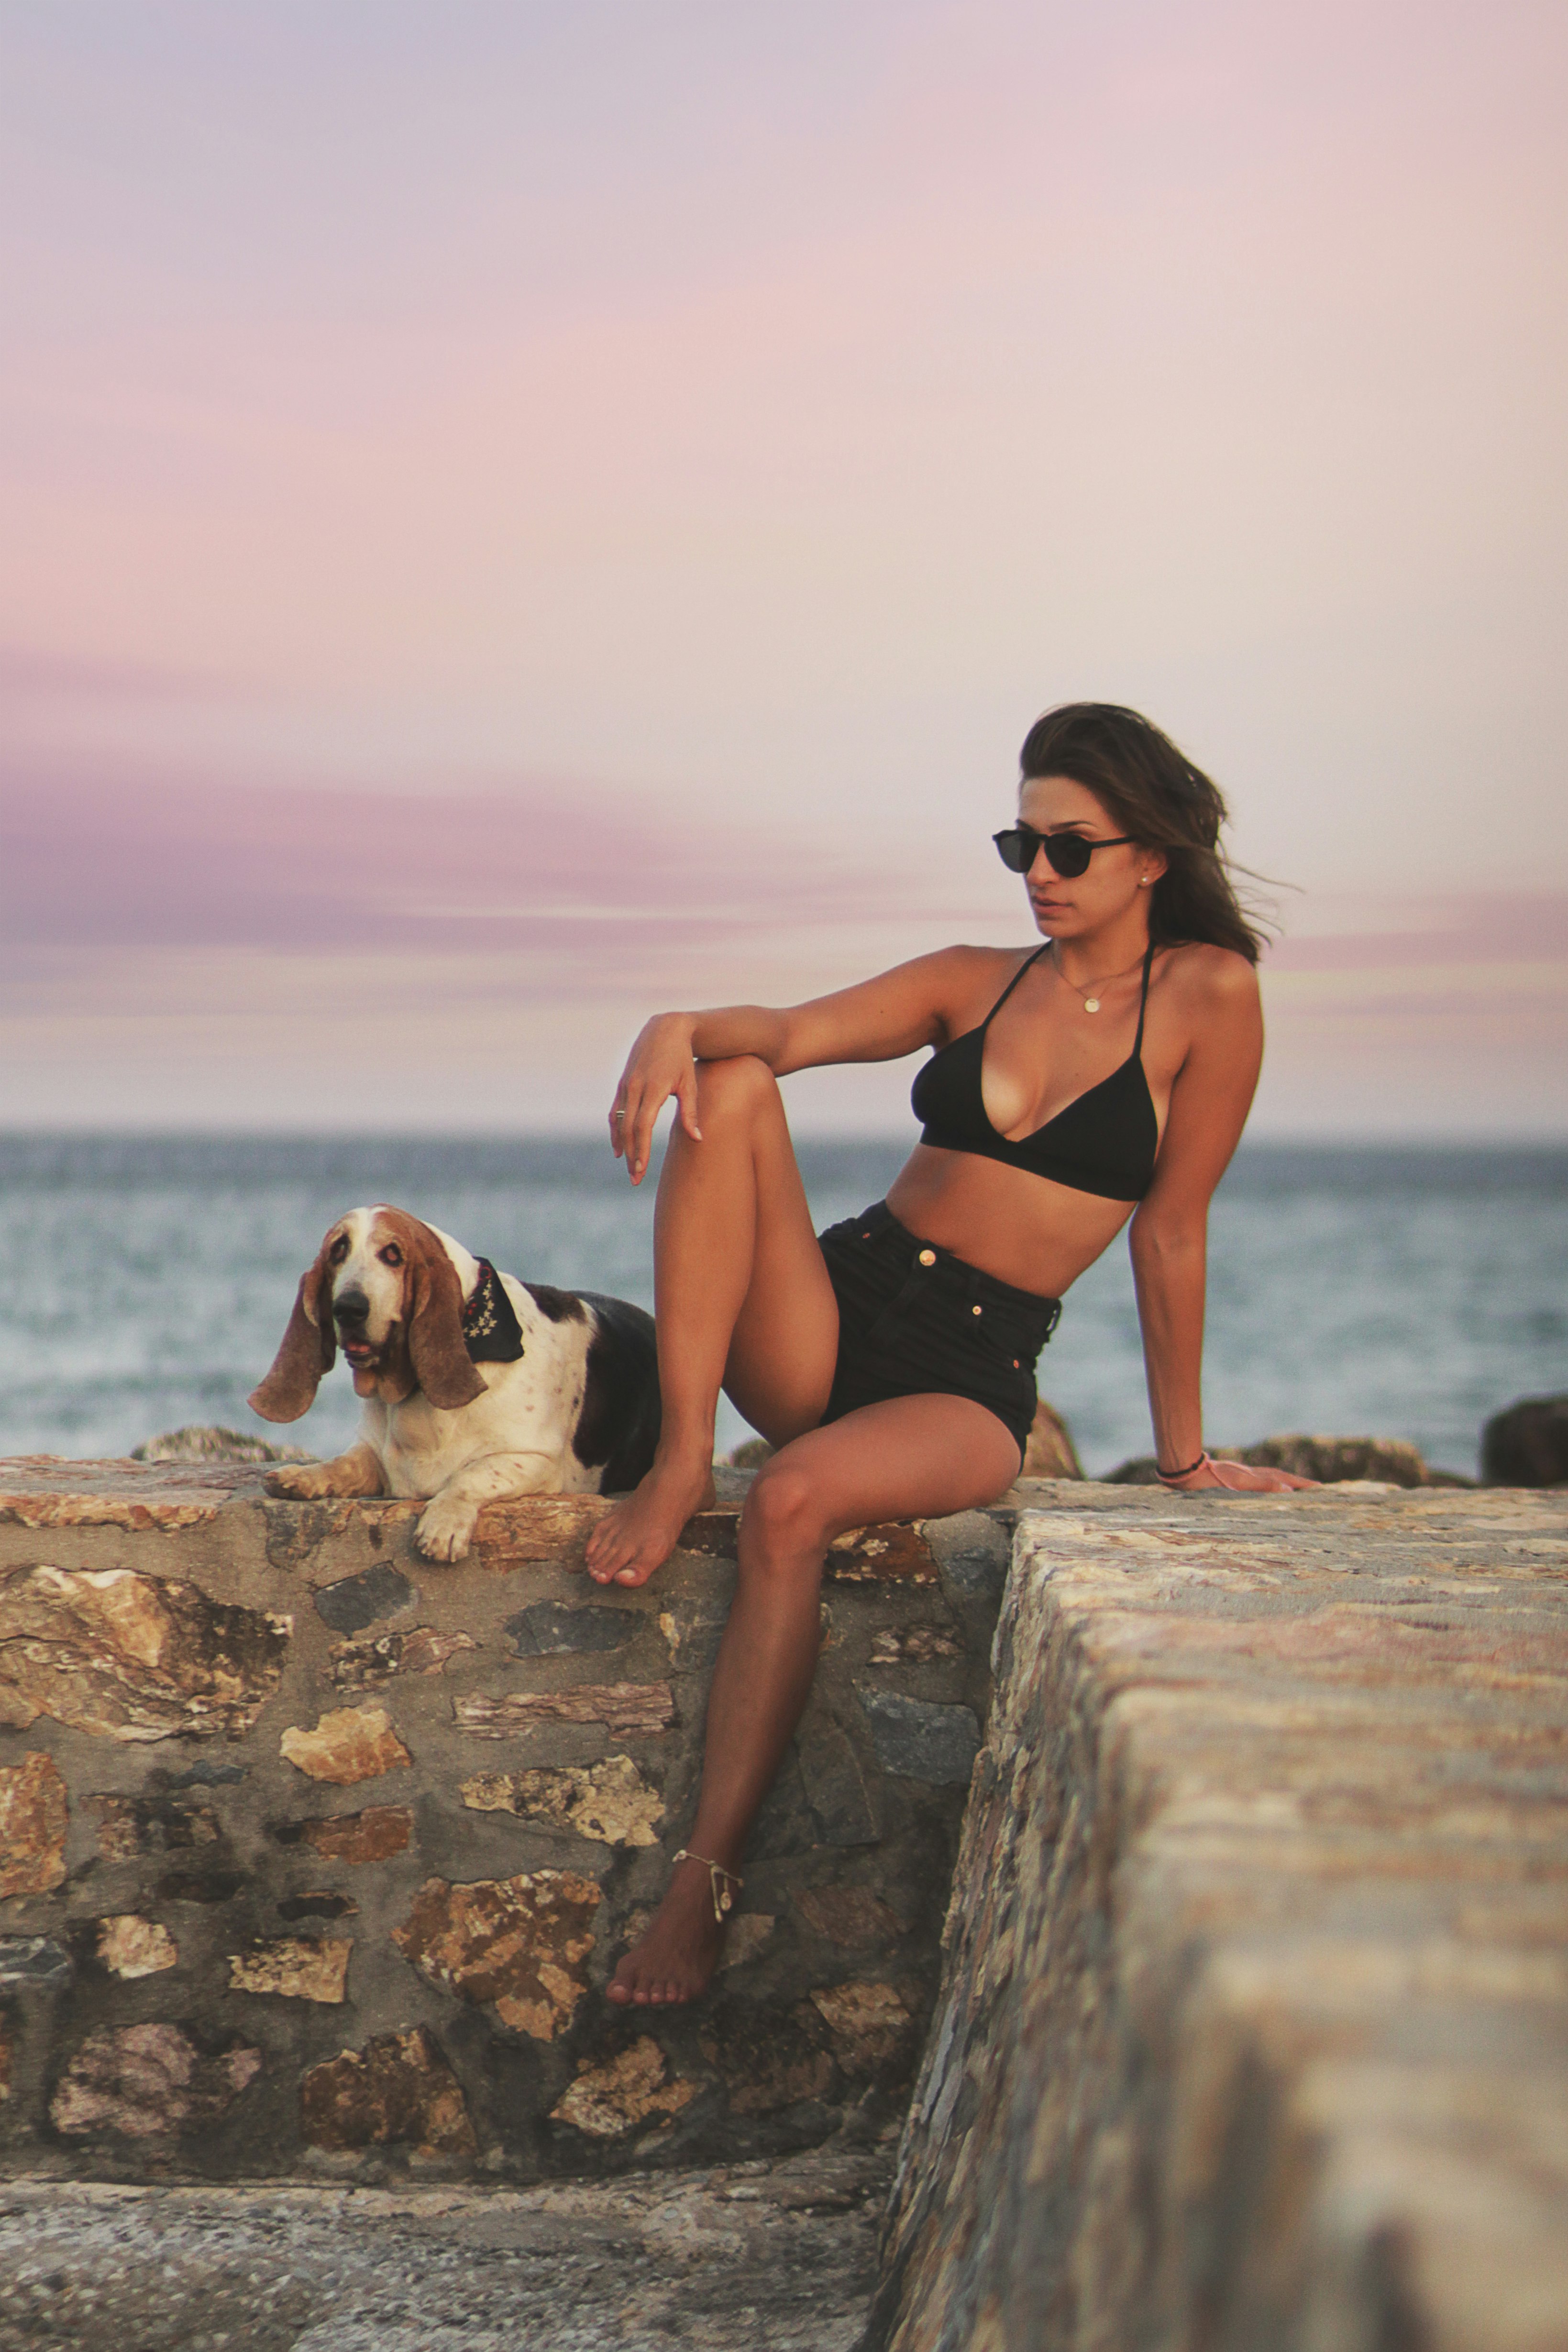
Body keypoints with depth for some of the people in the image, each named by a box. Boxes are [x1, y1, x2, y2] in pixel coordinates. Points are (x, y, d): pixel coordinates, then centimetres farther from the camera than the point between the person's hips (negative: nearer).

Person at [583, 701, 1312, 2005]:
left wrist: (1186, 1458, 6)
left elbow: (1172, 1235, 1)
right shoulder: (975, 982, 11)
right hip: (825, 1315, 4)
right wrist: (679, 1025, -27)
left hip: (972, 1383, -4)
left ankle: (706, 1882, -27)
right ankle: (680, 1466, -24)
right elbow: (792, 1031, -5)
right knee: (727, 1088, -23)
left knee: (794, 1504, -35)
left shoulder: (1208, 996, -1)